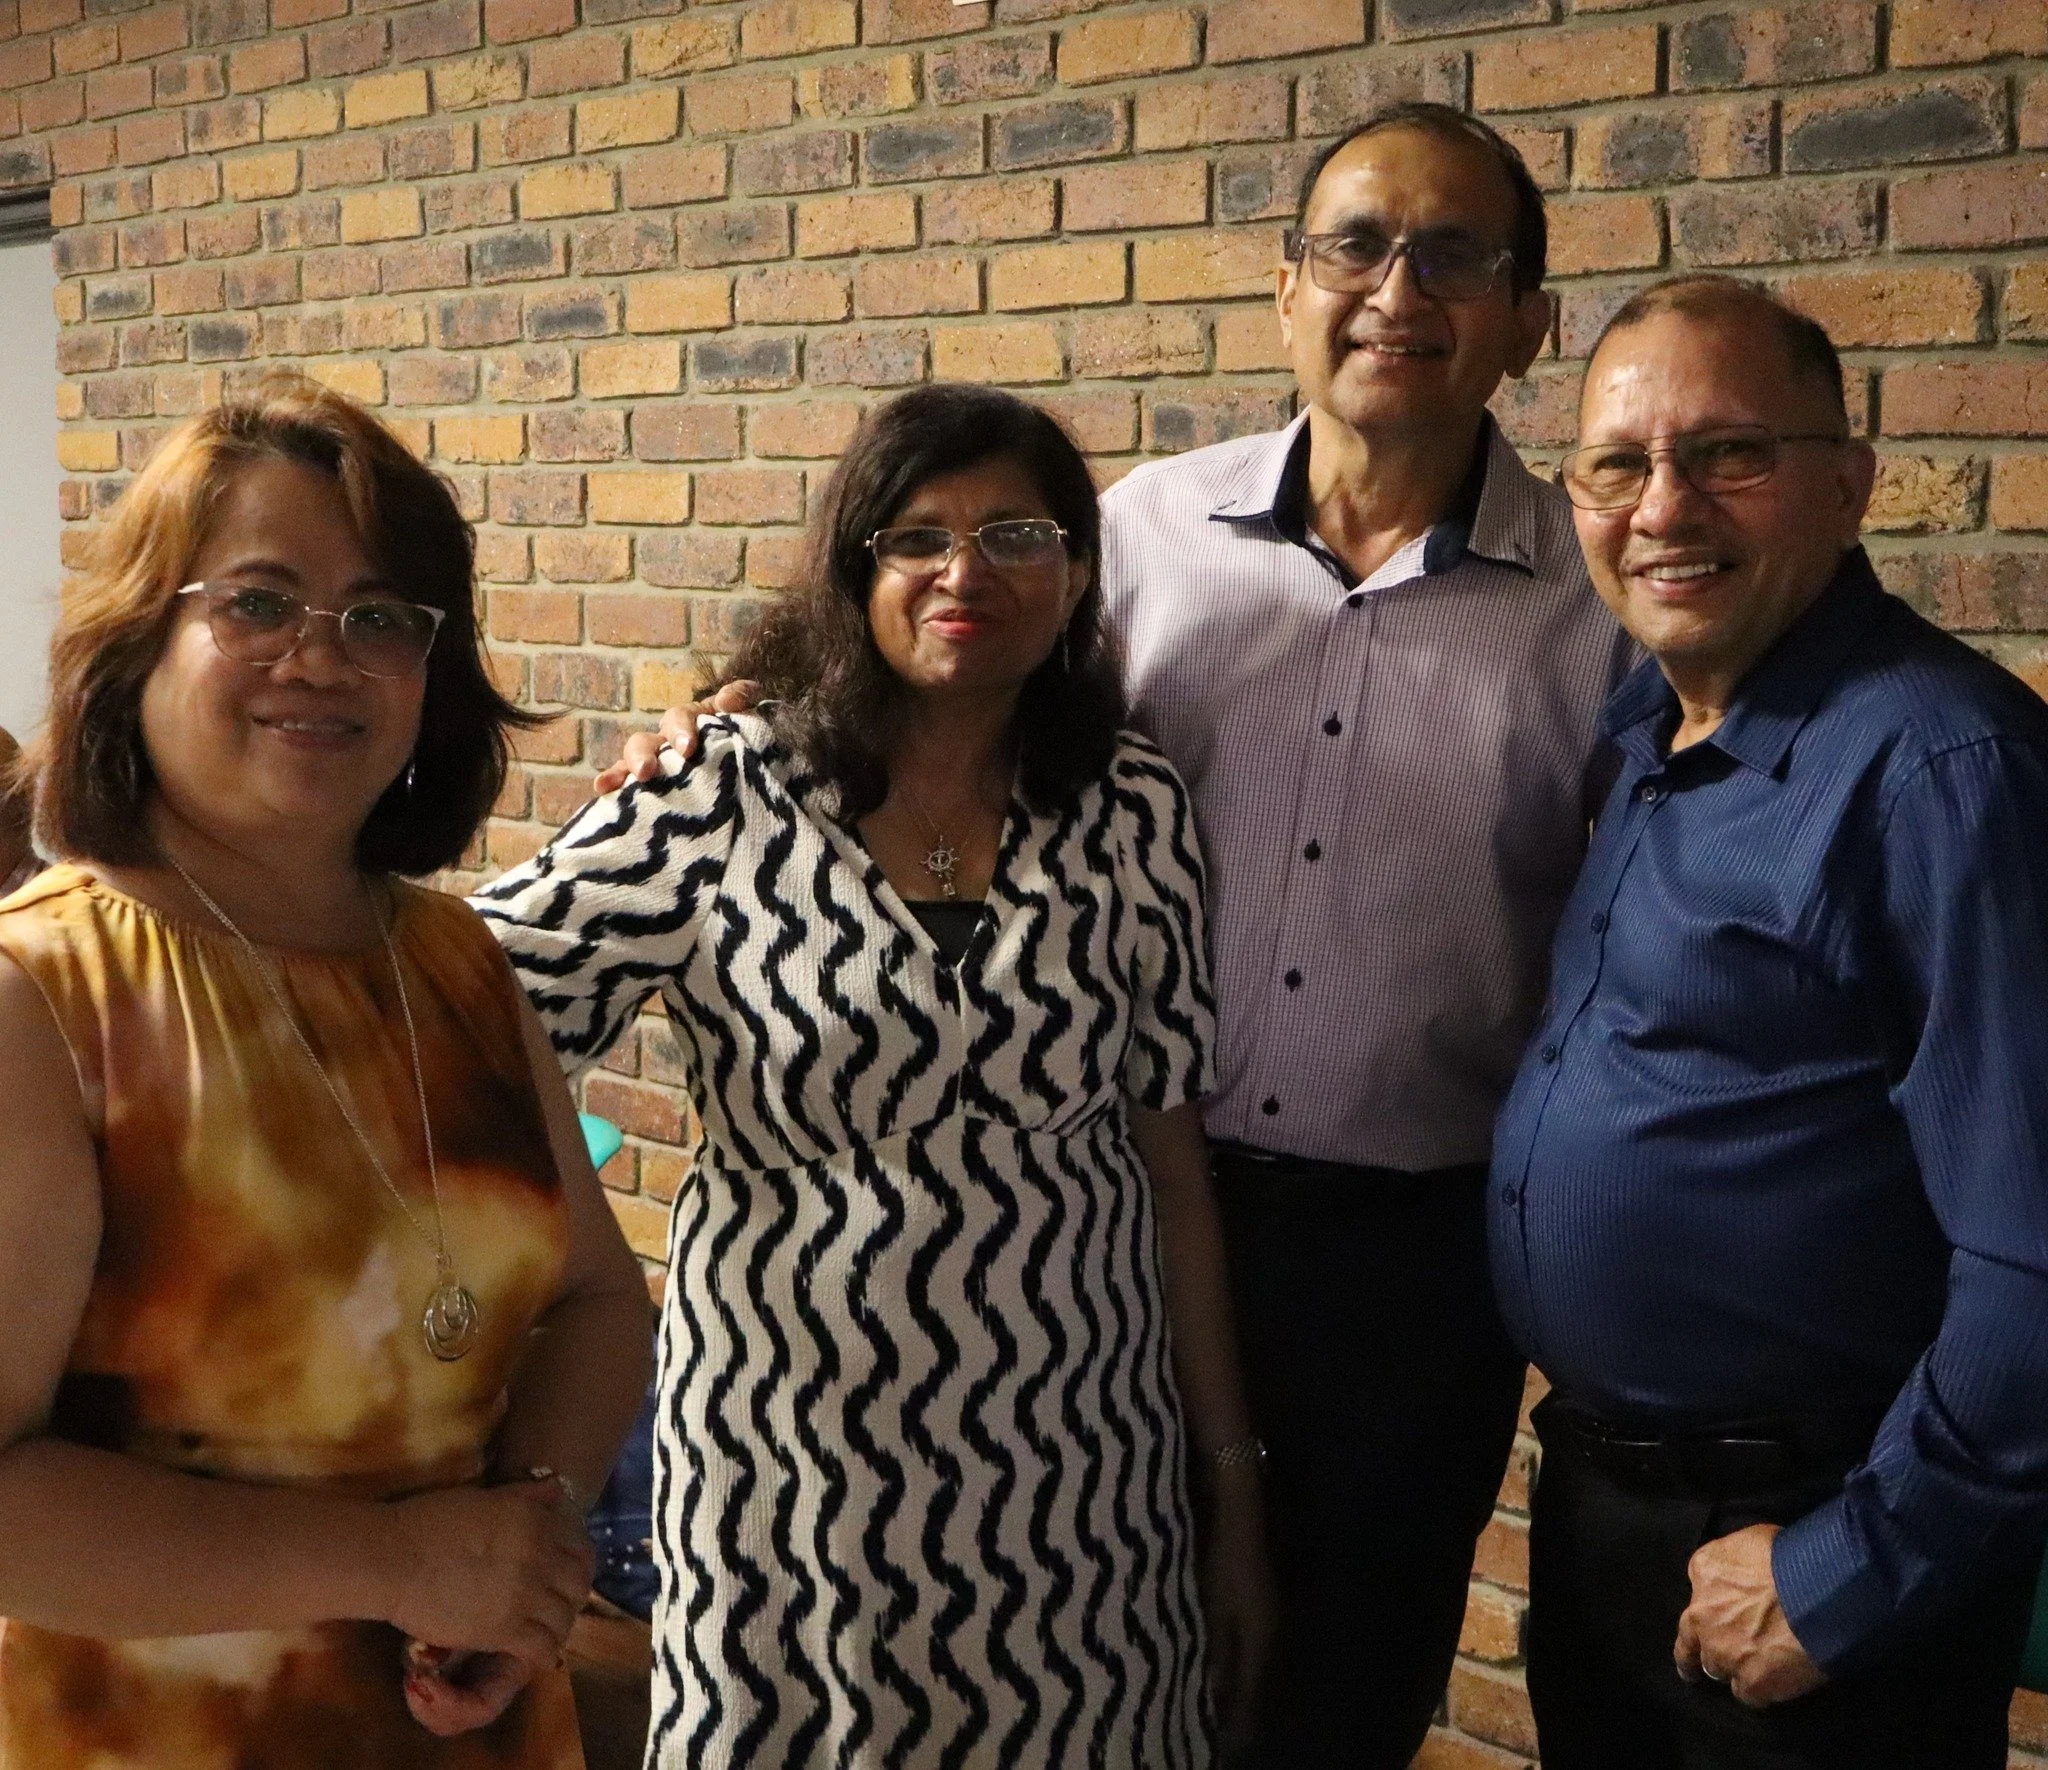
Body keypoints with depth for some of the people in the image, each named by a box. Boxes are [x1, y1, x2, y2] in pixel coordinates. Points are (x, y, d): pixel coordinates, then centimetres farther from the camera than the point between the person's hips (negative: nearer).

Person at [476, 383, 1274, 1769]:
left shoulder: (1136, 812, -2)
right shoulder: (721, 801, -8)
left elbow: (1170, 1163, 2)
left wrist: (1232, 1481, 5)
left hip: (1072, 1481, 2)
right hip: (788, 1469, -1)